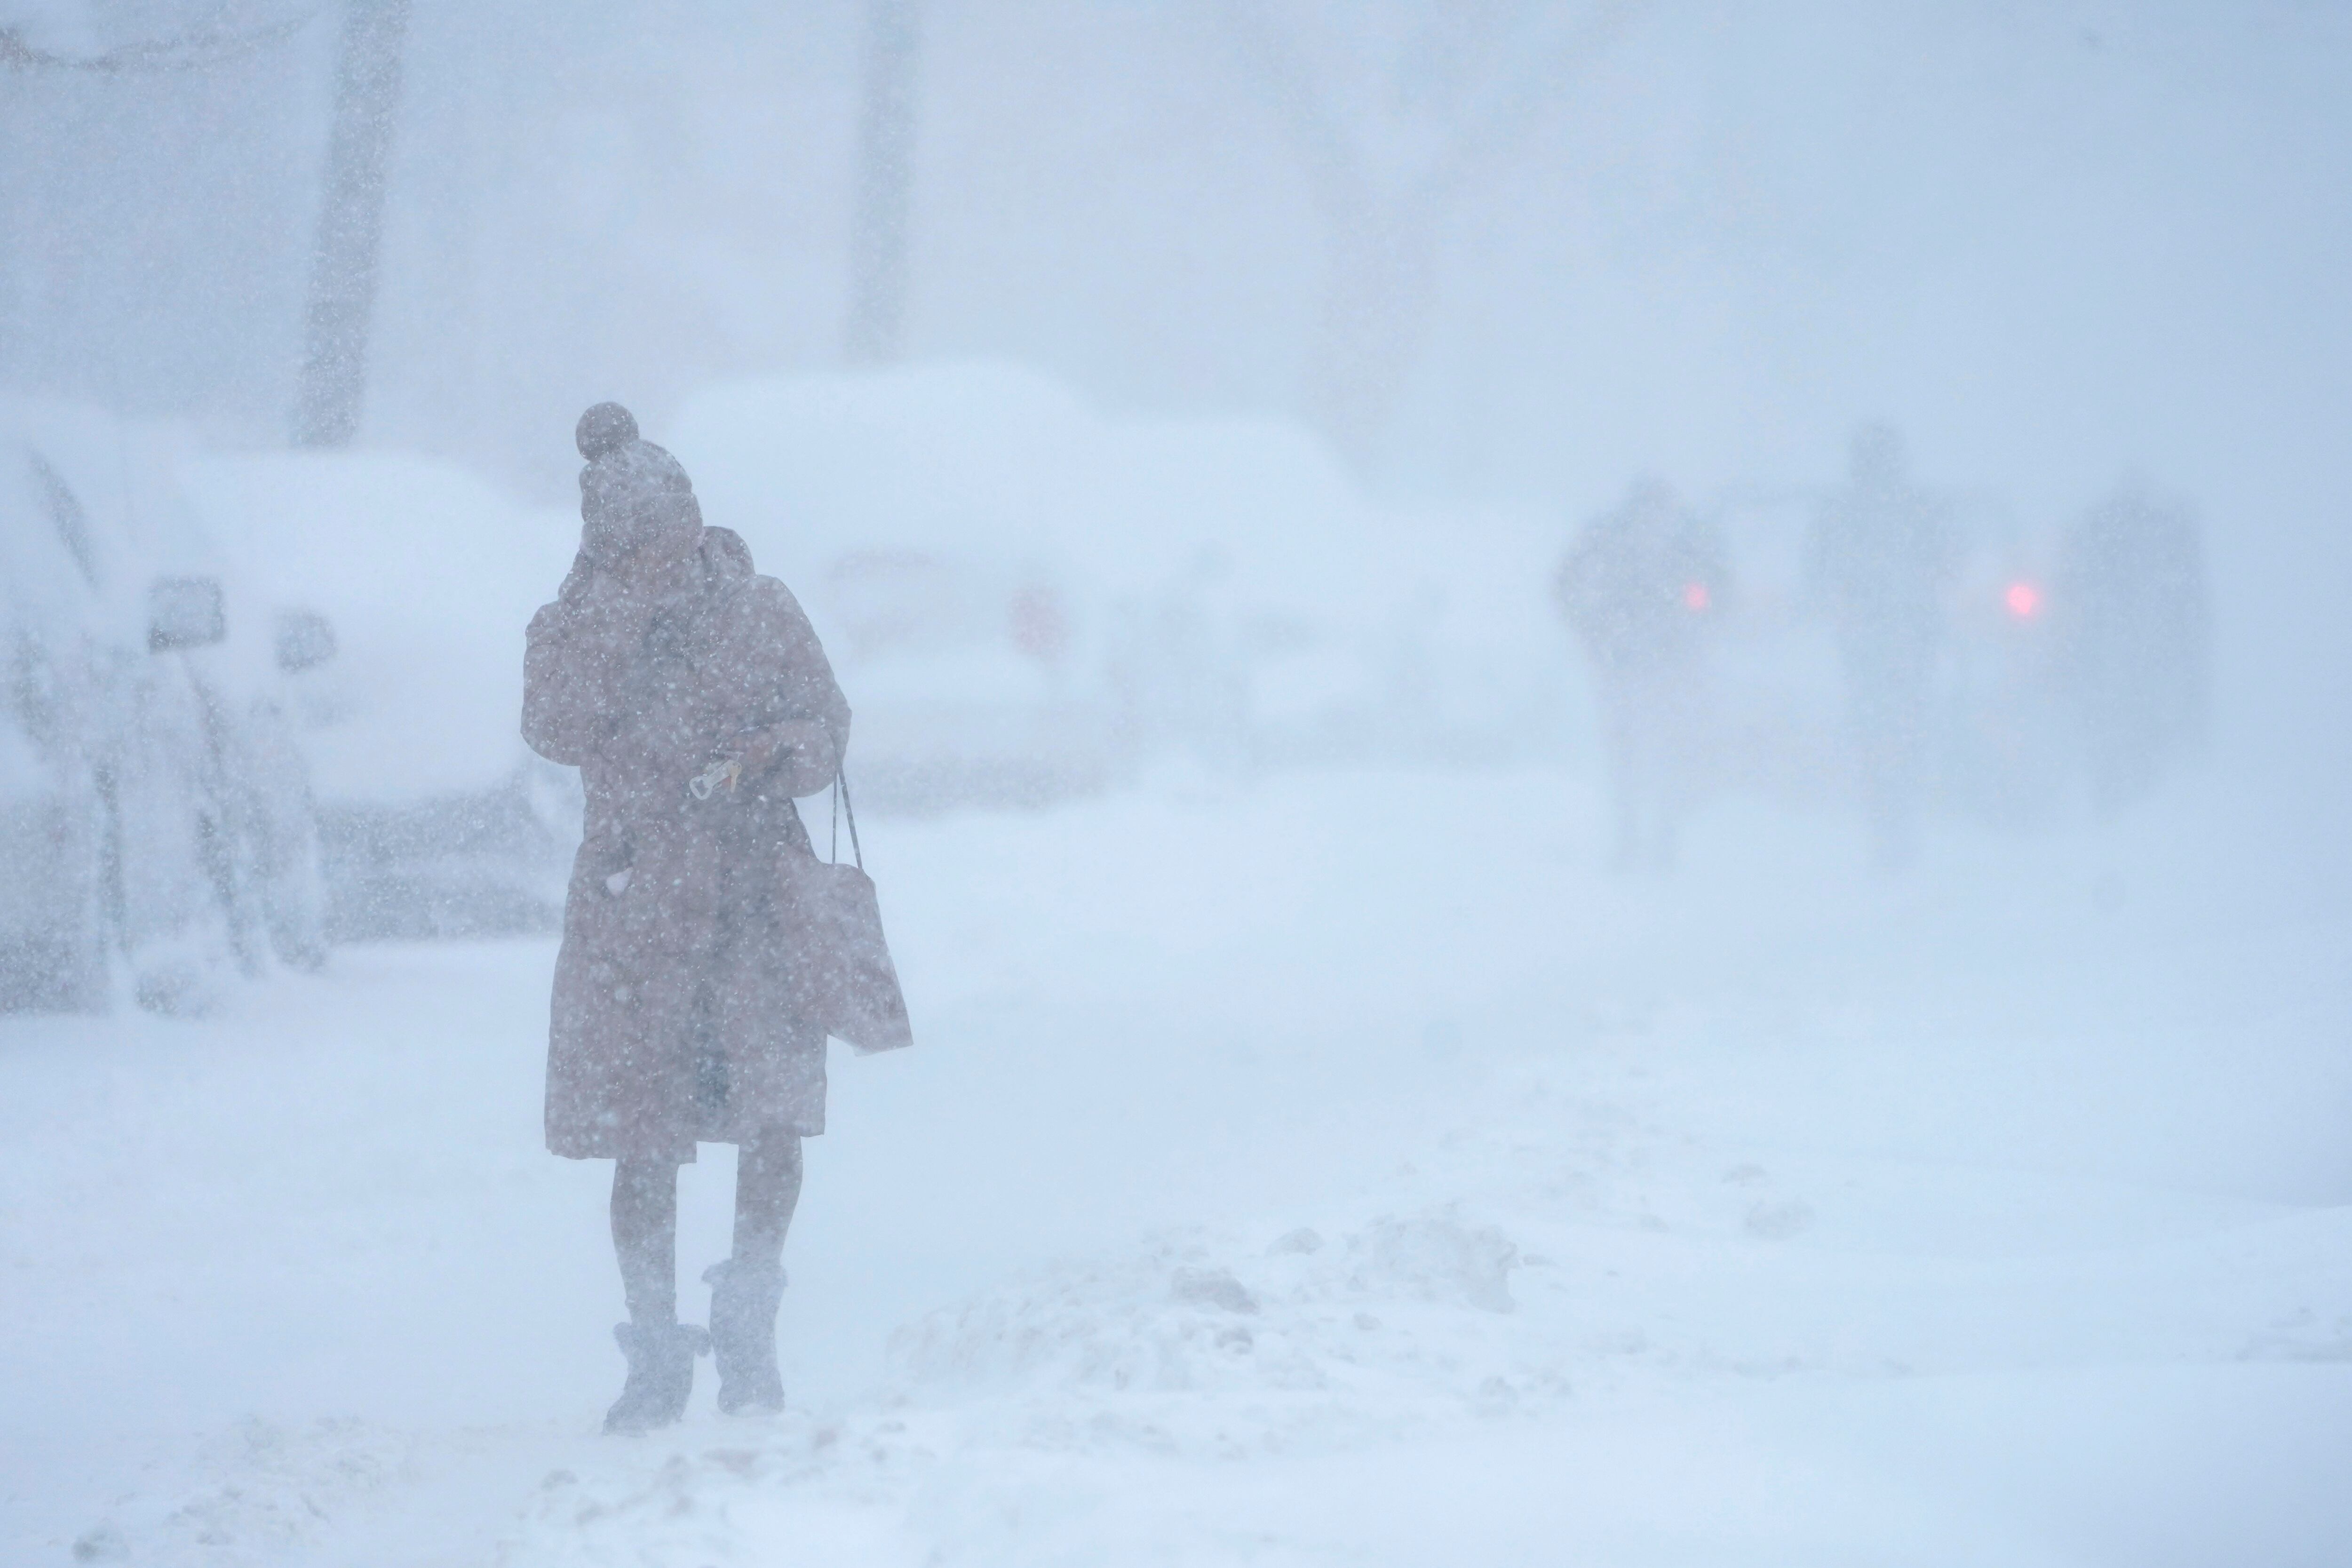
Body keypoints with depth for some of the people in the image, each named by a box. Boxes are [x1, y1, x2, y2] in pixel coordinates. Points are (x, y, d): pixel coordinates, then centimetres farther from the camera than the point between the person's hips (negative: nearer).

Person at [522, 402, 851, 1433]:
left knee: (773, 1116, -13)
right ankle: (658, 1359, 15)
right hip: (635, 906, 0)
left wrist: (767, 759, -13)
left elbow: (825, 723, 9)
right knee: (642, 1145, 0)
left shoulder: (758, 612, 4)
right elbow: (556, 732, -17)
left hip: (756, 893, 0)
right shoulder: (573, 630, 1)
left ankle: (748, 1328, 8)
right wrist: (620, 602, -19)